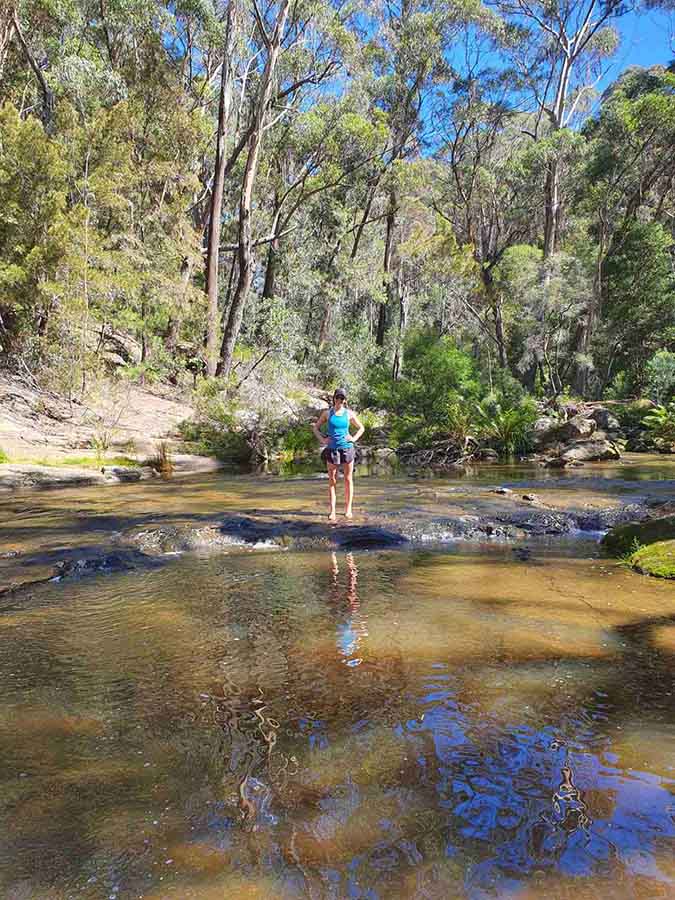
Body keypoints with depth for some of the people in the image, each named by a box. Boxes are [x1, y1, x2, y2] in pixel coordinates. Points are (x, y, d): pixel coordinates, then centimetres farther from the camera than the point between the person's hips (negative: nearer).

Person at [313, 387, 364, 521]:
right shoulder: (327, 413, 5)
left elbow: (361, 428, 16)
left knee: (348, 479, 4)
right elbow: (316, 427, 14)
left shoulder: (349, 414, 5)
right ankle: (332, 511, 1)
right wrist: (322, 440, 0)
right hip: (332, 449, 0)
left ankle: (348, 509, 11)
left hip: (347, 448, 0)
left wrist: (354, 438, 1)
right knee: (332, 480, 0)